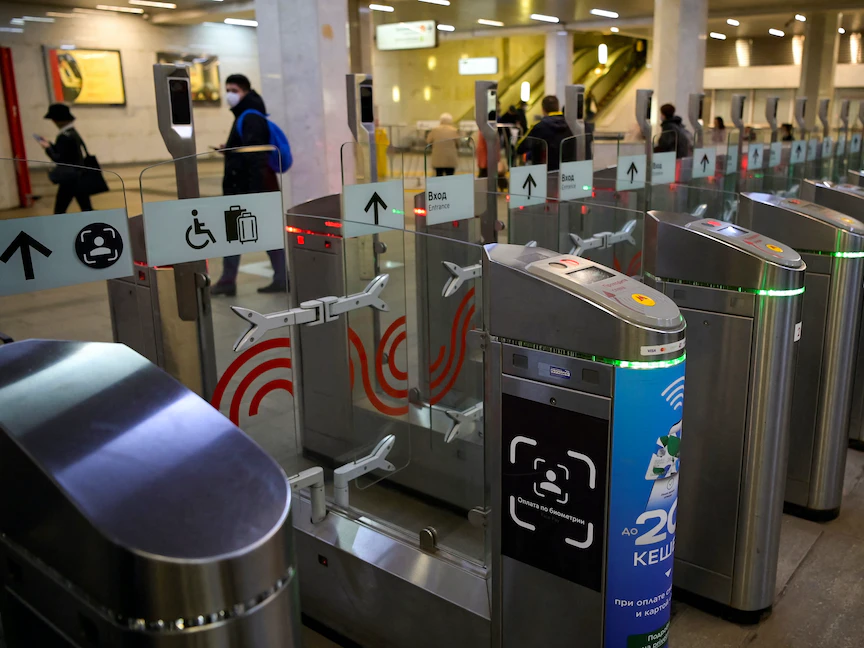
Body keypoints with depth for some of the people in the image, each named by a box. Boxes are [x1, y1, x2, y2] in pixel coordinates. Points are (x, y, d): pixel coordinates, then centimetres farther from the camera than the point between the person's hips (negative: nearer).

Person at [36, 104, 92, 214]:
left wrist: (47, 148, -6)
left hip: (69, 178, -9)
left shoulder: (64, 137, -19)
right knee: (86, 209, 9)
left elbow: (59, 159, -18)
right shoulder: (73, 133, 9)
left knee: (59, 211, 1)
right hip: (79, 177, 9)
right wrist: (50, 144, 16)